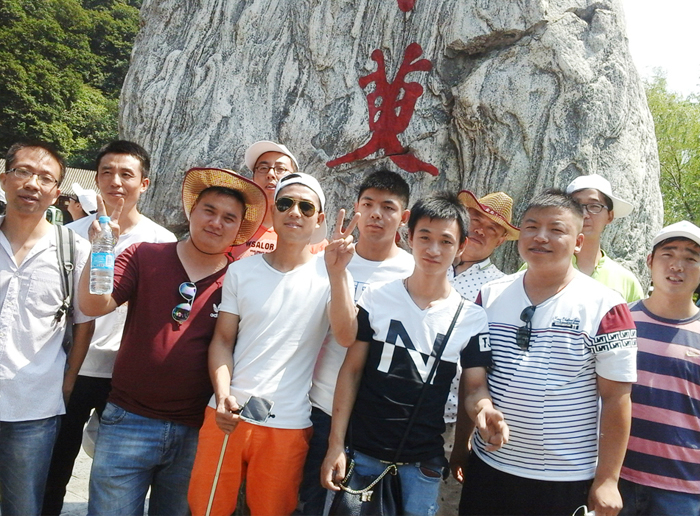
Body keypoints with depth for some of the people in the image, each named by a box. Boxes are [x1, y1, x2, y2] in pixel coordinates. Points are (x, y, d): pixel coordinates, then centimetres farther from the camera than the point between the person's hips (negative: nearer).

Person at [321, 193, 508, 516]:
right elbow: (352, 370, -2)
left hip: (422, 462, 0)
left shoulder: (472, 318, -4)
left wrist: (484, 409, -25)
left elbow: (474, 386, 0)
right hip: (362, 452, 0)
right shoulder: (377, 297, -4)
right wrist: (335, 445, -5)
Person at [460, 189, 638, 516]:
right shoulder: (490, 296, 1)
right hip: (488, 468, 3)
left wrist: (607, 480, -8)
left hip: (568, 479, -3)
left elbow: (616, 398, -8)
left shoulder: (604, 307, -10)